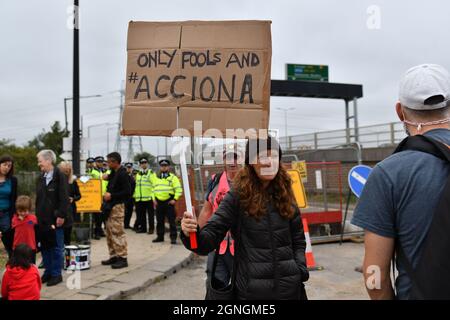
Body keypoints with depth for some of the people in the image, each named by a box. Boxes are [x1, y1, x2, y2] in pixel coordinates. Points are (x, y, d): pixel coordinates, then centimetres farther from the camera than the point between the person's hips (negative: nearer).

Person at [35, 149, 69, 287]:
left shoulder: (60, 176, -10)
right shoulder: (41, 178, 13)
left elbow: (64, 198, -15)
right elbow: (38, 198, 18)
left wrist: (61, 215, -17)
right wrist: (37, 215, 13)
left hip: (55, 219, -7)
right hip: (42, 219, 7)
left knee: (57, 248, 3)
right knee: (45, 247, 13)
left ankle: (56, 274, 12)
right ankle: (48, 271, 25)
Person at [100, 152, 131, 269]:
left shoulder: (123, 174, -13)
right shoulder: (114, 173, 14)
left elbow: (127, 192, -18)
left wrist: (111, 195, -18)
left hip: (117, 206, -10)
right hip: (110, 206, 10)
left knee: (117, 233, -7)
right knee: (110, 233, 13)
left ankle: (122, 258, -1)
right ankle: (113, 256, 22)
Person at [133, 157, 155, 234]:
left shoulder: (151, 173, 1)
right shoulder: (138, 174, 17)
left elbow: (154, 184, -6)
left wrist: (153, 195, -14)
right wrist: (135, 196, 16)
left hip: (148, 197, -5)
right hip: (139, 198, 5)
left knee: (150, 214, 0)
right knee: (140, 214, 9)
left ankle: (151, 228, 8)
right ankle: (142, 228, 18)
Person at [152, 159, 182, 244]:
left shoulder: (173, 177, -1)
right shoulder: (156, 177, 14)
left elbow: (179, 189, -5)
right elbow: (153, 189, 21)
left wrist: (175, 199, -11)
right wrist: (154, 199, 10)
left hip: (169, 202, -5)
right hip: (159, 202, 5)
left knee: (171, 220, -4)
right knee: (159, 221, 11)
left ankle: (173, 237, 2)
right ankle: (160, 236, 22)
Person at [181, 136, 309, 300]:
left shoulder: (285, 196, 1)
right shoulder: (237, 196, -10)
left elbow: (298, 240, 12)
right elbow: (210, 238, -12)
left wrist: (300, 270, -2)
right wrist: (192, 233, -32)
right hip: (251, 289, -2)